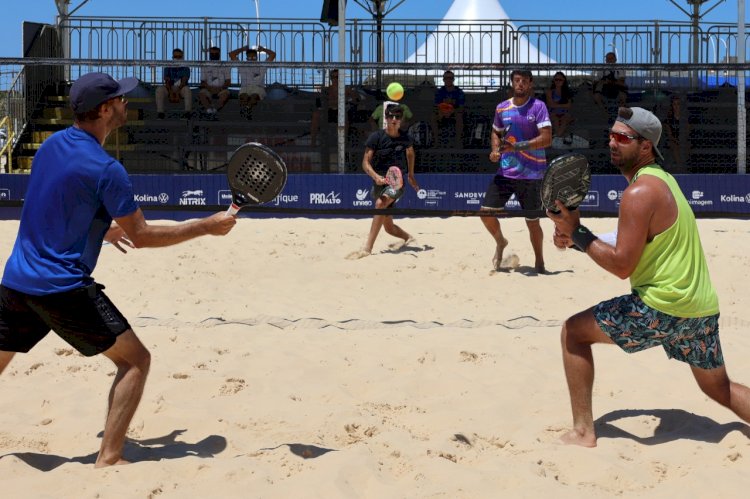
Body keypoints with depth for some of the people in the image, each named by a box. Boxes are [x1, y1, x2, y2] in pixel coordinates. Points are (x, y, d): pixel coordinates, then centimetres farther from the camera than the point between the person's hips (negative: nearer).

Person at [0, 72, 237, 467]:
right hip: (64, 286, -8)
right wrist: (206, 227, -1)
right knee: (135, 360, 3)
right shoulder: (106, 169, -15)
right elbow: (141, 236, -9)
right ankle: (108, 459, -4)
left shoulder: (52, 144, 9)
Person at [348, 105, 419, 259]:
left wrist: (411, 175, 30)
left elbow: (410, 153, 24)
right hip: (379, 182, 2)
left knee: (380, 203, -34)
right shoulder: (376, 137, -7)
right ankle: (408, 238, 42)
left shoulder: (405, 138, 0)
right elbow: (365, 162, -11)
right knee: (388, 227, 6)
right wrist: (376, 176, -30)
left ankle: (367, 249, -40)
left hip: (397, 182, -2)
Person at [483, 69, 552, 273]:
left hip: (532, 174, -4)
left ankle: (539, 261, 22)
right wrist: (495, 150, 2)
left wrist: (518, 146, -23)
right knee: (486, 212, -2)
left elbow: (546, 139, -15)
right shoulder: (502, 108, 7)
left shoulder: (538, 107, -7)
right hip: (505, 171, 4)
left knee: (532, 220, 4)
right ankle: (500, 242, 27)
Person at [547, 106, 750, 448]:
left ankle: (583, 432, 1)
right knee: (720, 388, 24)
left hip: (663, 308, -10)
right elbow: (633, 248, 19)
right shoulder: (661, 178, 15)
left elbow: (622, 266, -19)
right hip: (702, 308, 10)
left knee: (573, 331, 1)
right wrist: (577, 236, 6)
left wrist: (575, 232, -13)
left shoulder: (640, 192, -16)